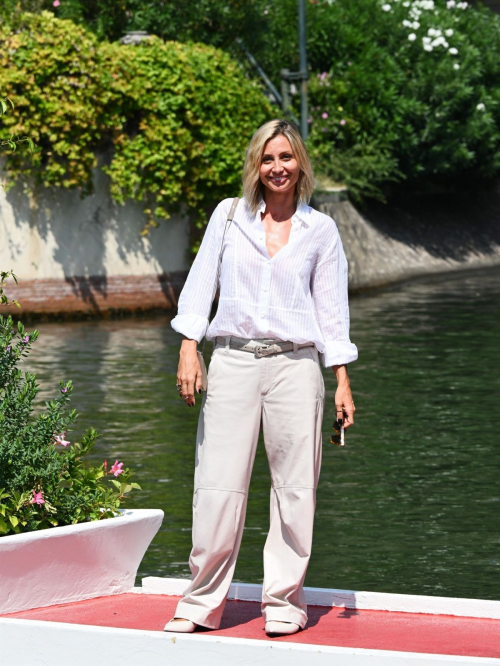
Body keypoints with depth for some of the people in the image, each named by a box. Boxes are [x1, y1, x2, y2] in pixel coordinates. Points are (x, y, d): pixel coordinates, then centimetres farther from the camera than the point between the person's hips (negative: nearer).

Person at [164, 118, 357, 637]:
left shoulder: (320, 229, 9)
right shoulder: (228, 215, 9)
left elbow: (331, 307, 9)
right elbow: (201, 282, 8)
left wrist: (342, 381, 4)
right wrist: (188, 350, -3)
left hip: (294, 364, 0)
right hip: (232, 360, 0)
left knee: (294, 487, 1)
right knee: (218, 485, -3)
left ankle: (284, 602, 11)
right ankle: (202, 602, 5)